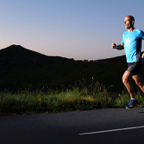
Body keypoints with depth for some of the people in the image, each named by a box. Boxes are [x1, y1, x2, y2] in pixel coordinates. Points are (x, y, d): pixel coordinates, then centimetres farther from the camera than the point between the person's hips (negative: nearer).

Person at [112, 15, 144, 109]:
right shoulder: (125, 34, 16)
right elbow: (122, 46, 26)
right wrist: (115, 46, 4)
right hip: (129, 61, 7)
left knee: (125, 79, -18)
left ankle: (133, 99, -2)